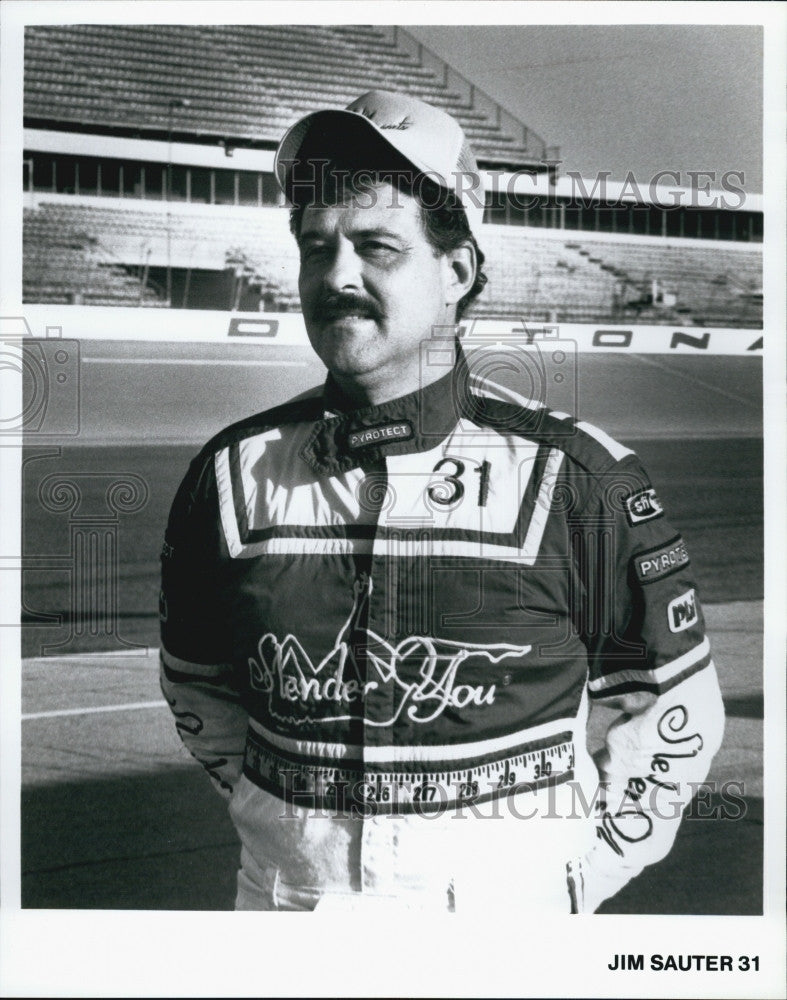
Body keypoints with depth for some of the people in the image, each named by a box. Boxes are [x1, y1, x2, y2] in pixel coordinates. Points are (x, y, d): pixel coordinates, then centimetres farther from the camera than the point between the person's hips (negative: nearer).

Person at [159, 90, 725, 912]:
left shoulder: (575, 477, -10)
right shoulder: (233, 474, -3)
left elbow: (677, 712, -2)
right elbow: (195, 684, 12)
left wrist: (579, 875, -4)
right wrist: (277, 825, 5)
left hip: (506, 903, -2)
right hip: (285, 892, 2)